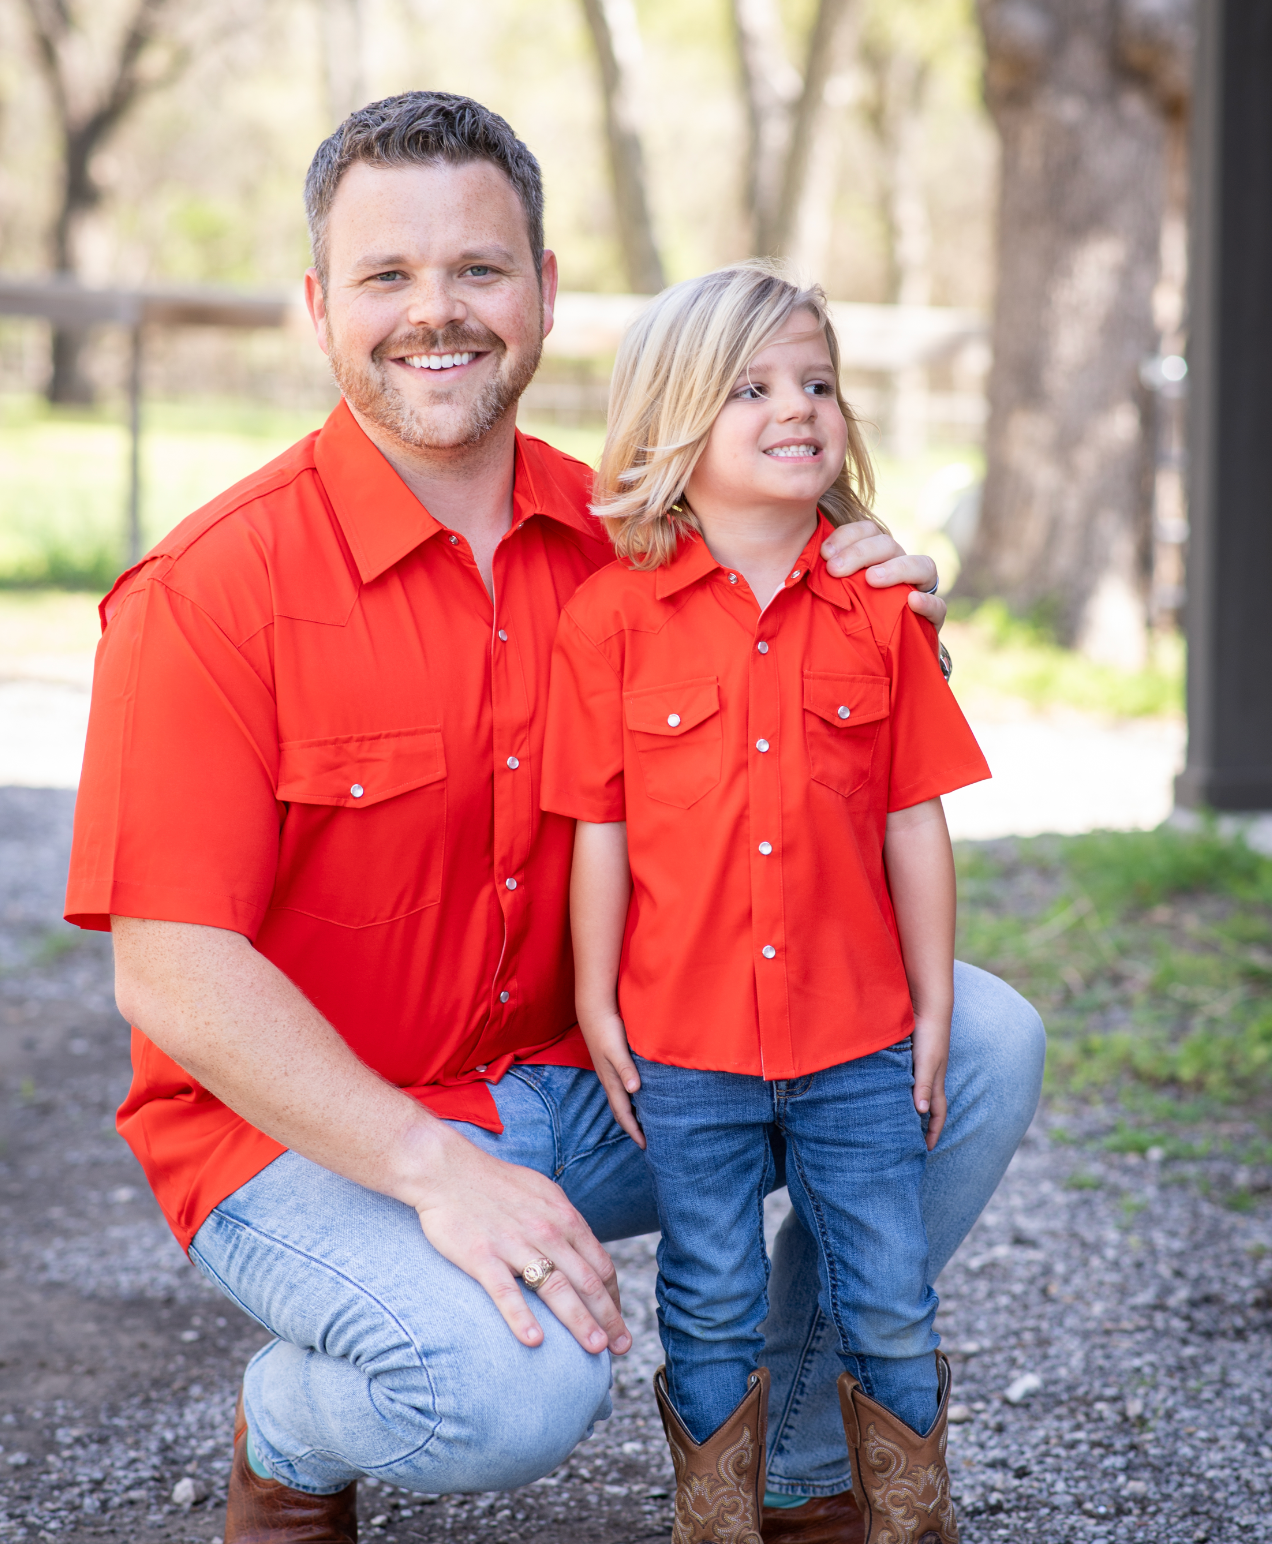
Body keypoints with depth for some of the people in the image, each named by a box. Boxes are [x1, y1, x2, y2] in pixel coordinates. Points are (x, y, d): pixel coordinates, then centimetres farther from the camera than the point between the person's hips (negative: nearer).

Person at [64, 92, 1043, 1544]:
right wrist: (434, 1170, -28)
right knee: (513, 1387, -34)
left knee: (984, 1044, -5)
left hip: (580, 1084, 6)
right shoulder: (208, 589, -17)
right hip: (308, 1135, -6)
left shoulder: (622, 541, 0)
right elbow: (173, 973, -20)